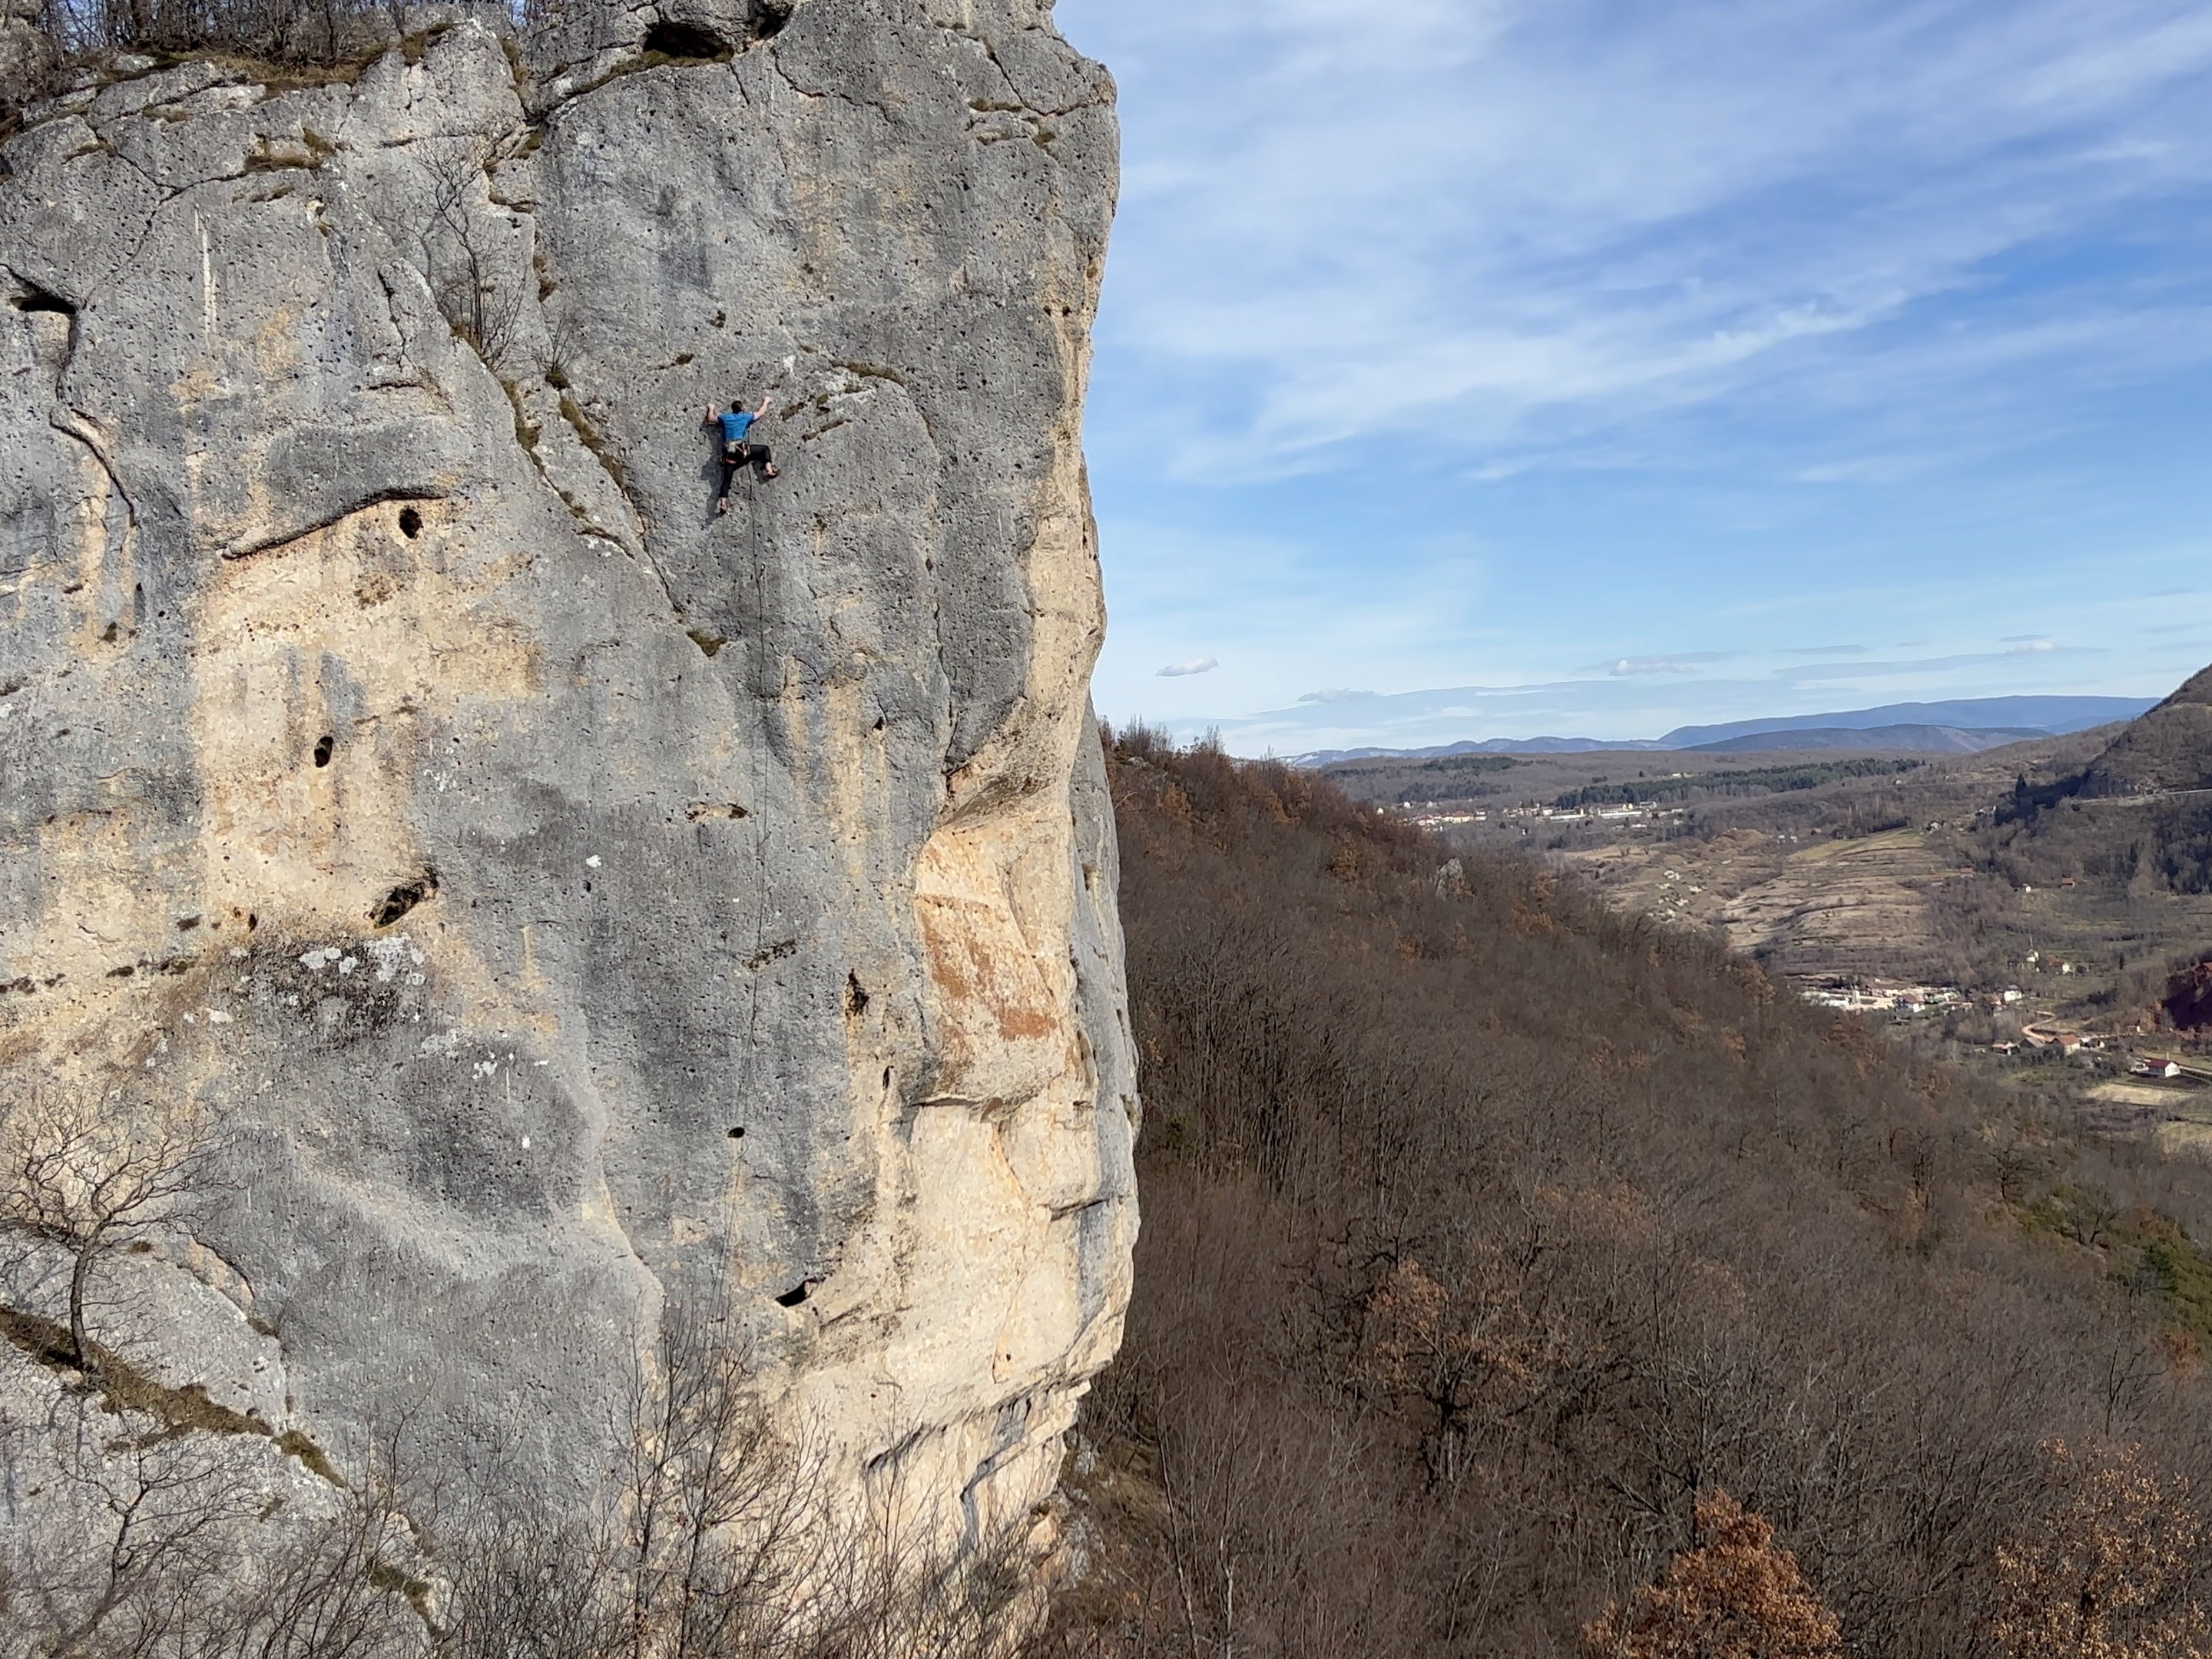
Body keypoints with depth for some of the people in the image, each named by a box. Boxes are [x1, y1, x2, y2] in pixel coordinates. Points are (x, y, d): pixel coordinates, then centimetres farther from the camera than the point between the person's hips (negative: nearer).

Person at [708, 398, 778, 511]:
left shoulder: (725, 418, 19)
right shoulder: (746, 417, 13)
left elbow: (710, 418, 35)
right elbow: (761, 412, 28)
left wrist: (711, 409, 55)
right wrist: (765, 402, 47)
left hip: (728, 452, 3)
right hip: (741, 449, -3)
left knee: (727, 478, 0)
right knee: (764, 448, 14)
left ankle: (722, 502, -15)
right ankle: (769, 469, -4)